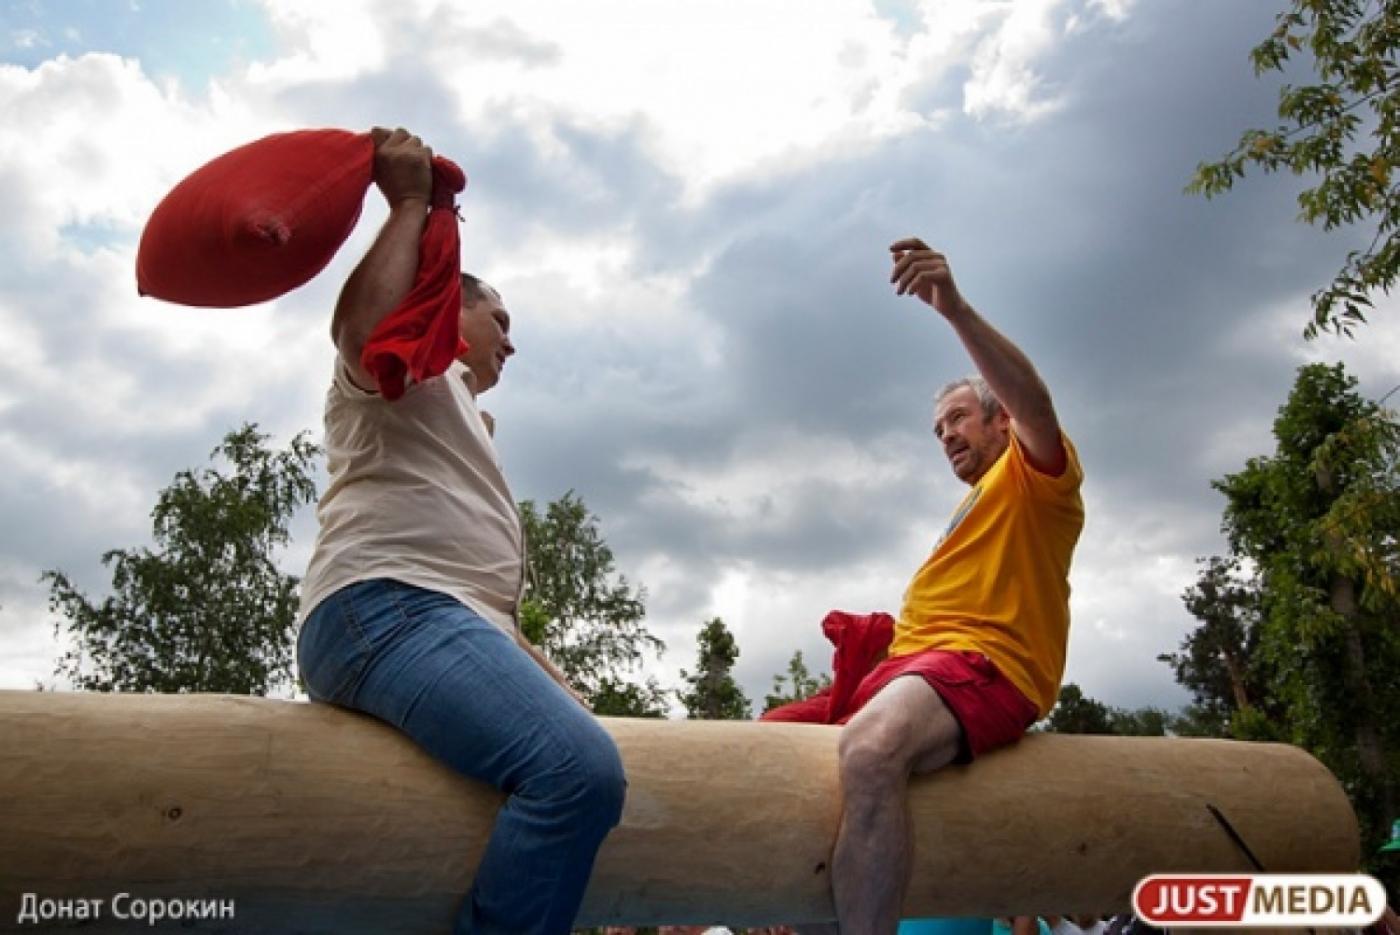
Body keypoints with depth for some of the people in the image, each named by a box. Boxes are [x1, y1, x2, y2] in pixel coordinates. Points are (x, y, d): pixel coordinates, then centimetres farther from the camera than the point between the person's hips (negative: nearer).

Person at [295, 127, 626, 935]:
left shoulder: (461, 420, 35)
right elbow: (363, 329, -18)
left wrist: (561, 687, 21)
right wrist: (411, 204, -4)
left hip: (456, 624, 10)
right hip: (386, 609, -10)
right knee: (580, 769, -29)